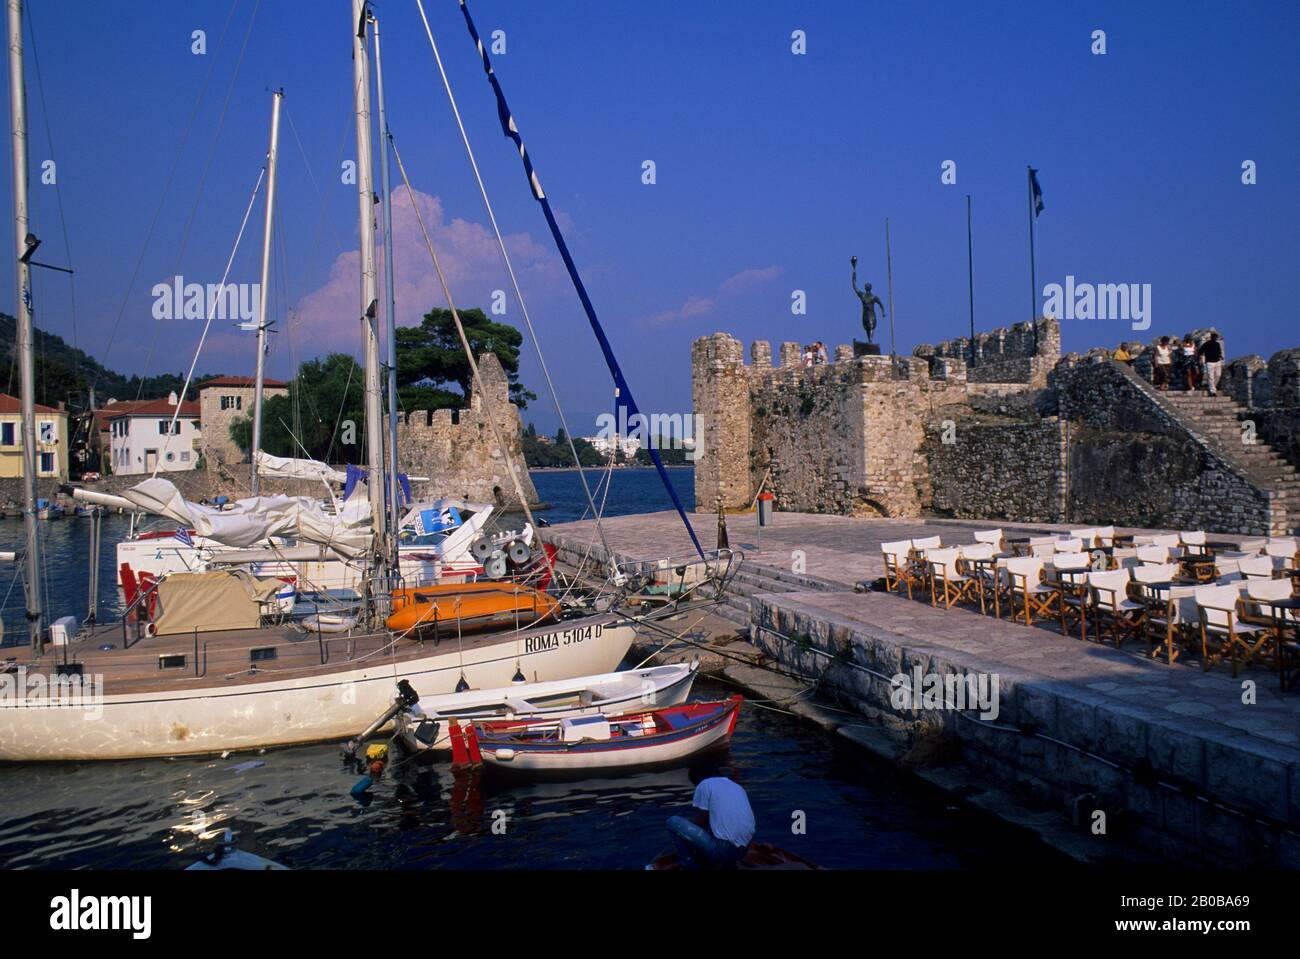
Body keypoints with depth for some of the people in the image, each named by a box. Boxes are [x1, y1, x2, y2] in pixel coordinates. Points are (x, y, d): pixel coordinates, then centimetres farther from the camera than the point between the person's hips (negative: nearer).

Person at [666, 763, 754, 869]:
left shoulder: (704, 785, -1)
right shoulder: (737, 786, 18)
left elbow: (700, 821, 0)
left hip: (723, 850, -7)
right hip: (743, 850, 8)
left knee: (673, 822, 4)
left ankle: (691, 867, 6)